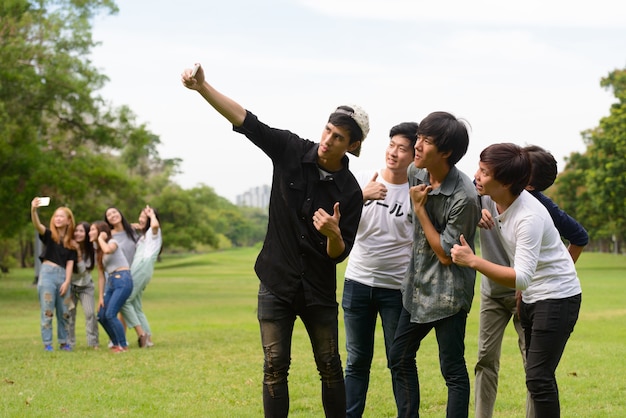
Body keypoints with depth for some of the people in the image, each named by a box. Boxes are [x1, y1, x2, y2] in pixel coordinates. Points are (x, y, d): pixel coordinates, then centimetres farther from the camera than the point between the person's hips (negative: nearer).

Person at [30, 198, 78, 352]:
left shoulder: (71, 242, 12)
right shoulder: (49, 235, 5)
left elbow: (70, 263, 7)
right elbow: (37, 225, -15)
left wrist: (67, 281, -5)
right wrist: (33, 210, -35)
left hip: (63, 276, 3)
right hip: (47, 273, -3)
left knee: (64, 312, 5)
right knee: (47, 311, -5)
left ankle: (64, 342, 16)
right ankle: (47, 344, -1)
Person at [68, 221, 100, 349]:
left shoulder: (91, 251, -12)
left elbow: (82, 270, -19)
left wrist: (78, 252, -28)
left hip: (86, 286, 0)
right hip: (71, 285, 0)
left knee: (90, 313, -13)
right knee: (69, 313, -9)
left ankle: (93, 342, -4)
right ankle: (69, 342, 1)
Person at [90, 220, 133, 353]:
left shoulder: (112, 242, -3)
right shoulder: (98, 251, 19)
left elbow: (107, 250, -31)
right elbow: (101, 276, 15)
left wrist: (100, 238, -11)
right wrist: (100, 297, 9)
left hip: (122, 280, -8)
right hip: (111, 282, 8)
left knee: (110, 315, -16)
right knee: (101, 316, 3)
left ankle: (123, 346, -7)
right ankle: (116, 344, 18)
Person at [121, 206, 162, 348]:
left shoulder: (153, 232, 2)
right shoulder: (144, 235, 31)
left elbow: (155, 224, -24)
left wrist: (152, 214, -5)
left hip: (142, 269, -10)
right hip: (137, 271, 10)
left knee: (124, 301, -15)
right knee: (137, 308, 7)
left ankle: (141, 333, -16)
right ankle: (148, 339, 4)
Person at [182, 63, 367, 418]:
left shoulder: (350, 192, -9)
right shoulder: (292, 151, -6)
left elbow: (339, 254, -7)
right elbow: (246, 121, -11)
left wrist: (334, 234, -30)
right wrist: (202, 87, -22)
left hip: (319, 290, 0)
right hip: (277, 284, 0)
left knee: (330, 366, 7)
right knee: (275, 367, -1)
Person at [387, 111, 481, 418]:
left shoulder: (463, 197, -24)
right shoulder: (415, 174, -1)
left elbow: (446, 254, -18)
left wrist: (419, 208, -18)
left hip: (447, 293, -8)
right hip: (416, 288, 8)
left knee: (452, 370, -2)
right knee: (399, 358, 14)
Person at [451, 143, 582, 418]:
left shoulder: (529, 217, -30)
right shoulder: (491, 198, -8)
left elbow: (521, 278, -35)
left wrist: (472, 261, -38)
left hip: (558, 296, -9)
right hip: (530, 295, 9)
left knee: (538, 377, -14)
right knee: (538, 374, 16)